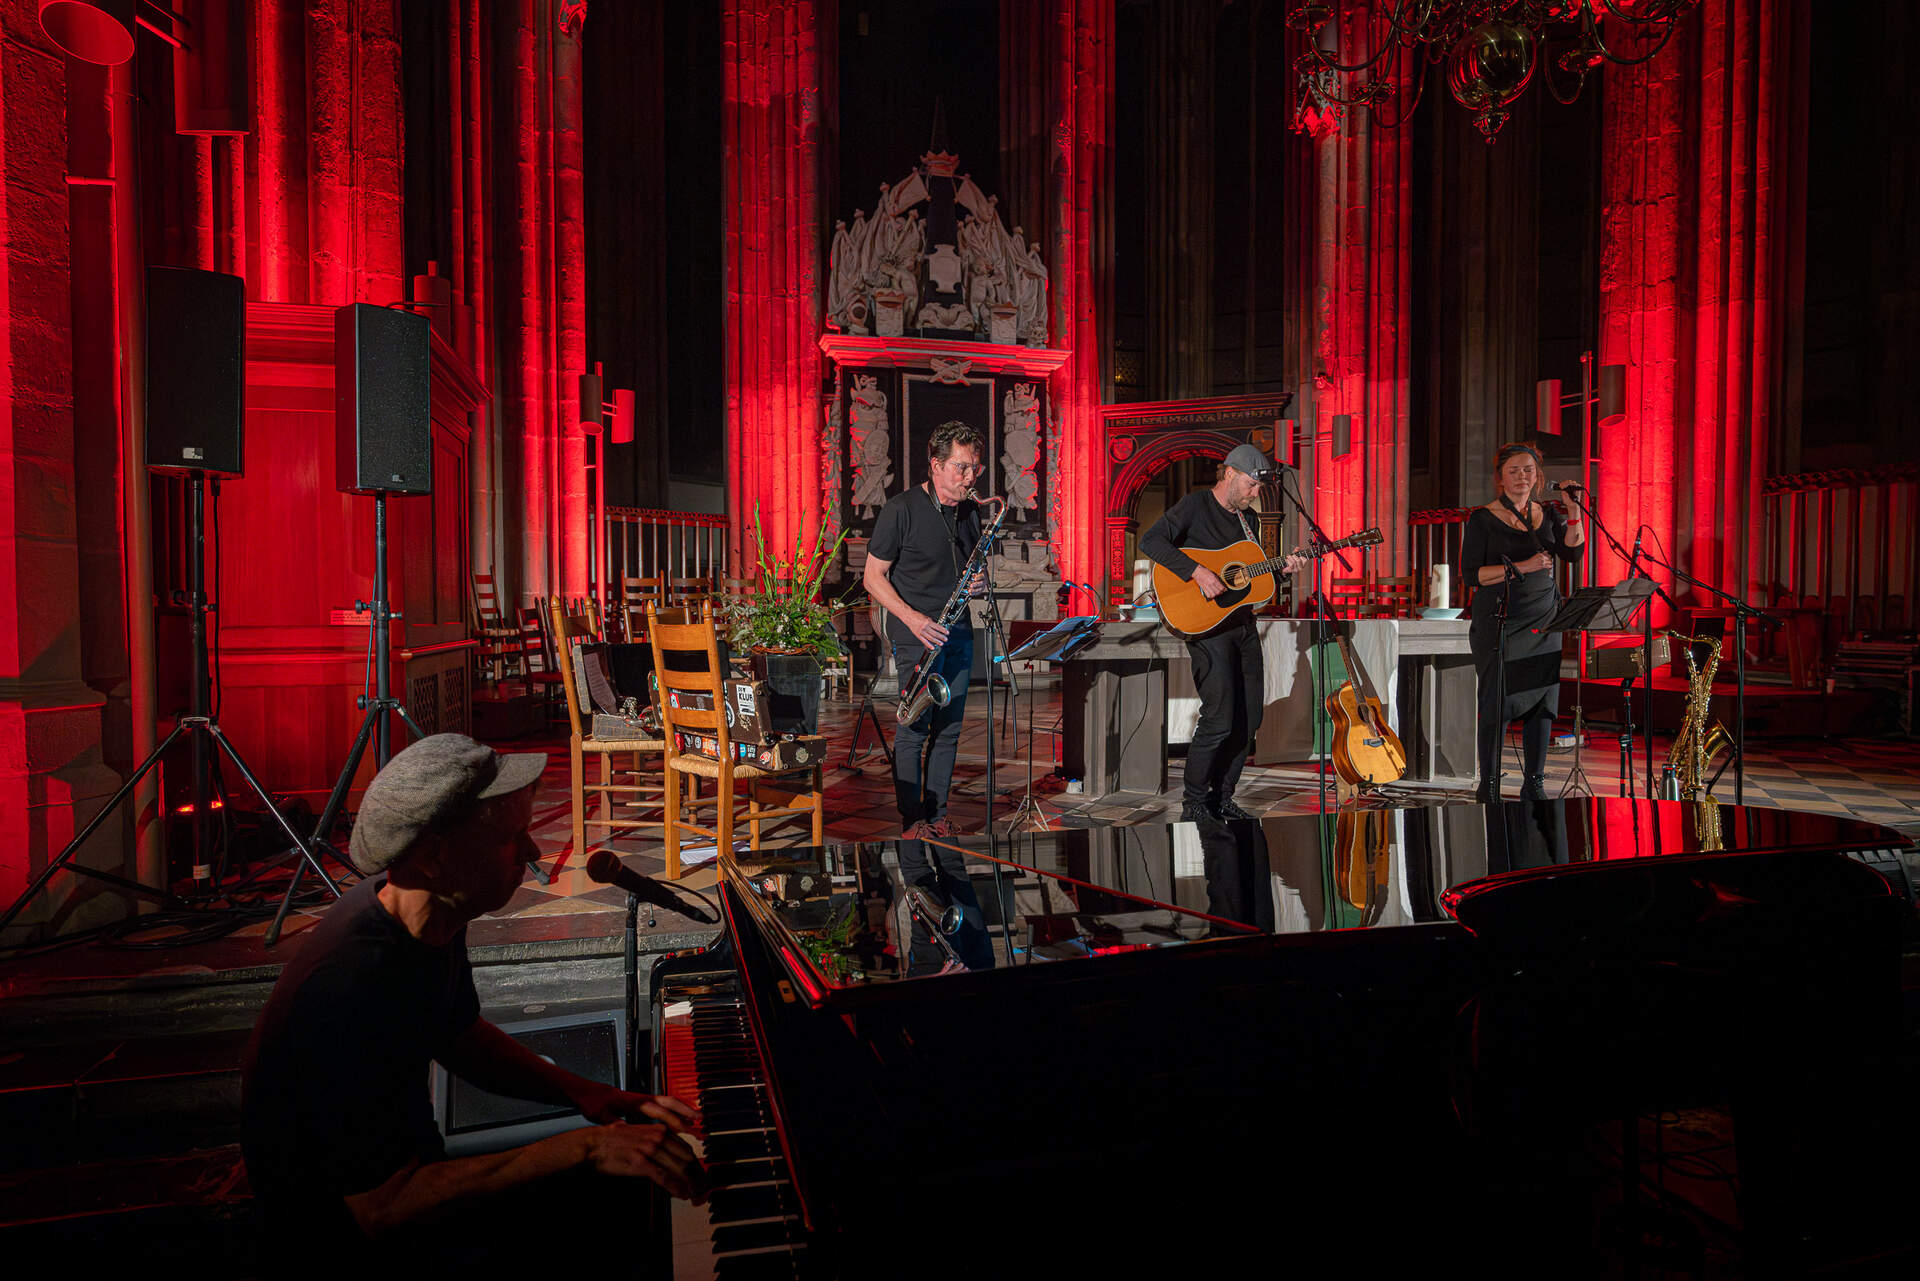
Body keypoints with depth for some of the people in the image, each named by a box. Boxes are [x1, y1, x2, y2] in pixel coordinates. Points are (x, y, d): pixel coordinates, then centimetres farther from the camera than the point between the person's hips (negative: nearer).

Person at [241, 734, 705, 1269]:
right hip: (346, 1241, -8)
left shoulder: (434, 918, -6)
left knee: (630, 1196, 7)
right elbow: (380, 1209, -33)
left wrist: (581, 1091, -4)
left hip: (406, 1172, 8)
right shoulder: (352, 988, -35)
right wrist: (583, 1149, -34)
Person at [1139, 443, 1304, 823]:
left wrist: (1282, 568, 5)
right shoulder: (1195, 505, -7)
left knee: (1249, 717, 10)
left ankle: (1222, 798, 23)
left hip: (1244, 623, 8)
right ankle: (1193, 804, 3)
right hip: (1206, 623, -8)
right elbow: (1150, 540, -21)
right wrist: (1196, 571, -28)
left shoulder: (1246, 519, 17)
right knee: (1219, 719, -13)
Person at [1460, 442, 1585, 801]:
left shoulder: (1547, 514, 11)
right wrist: (1521, 567, -17)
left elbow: (1572, 553, -3)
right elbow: (1471, 573, -10)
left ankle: (1534, 783, 15)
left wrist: (1574, 509, -12)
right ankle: (1489, 785, 6)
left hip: (1543, 622, 5)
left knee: (1543, 701, 4)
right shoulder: (1483, 519, -3)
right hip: (1499, 621, -4)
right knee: (1498, 704, -4)